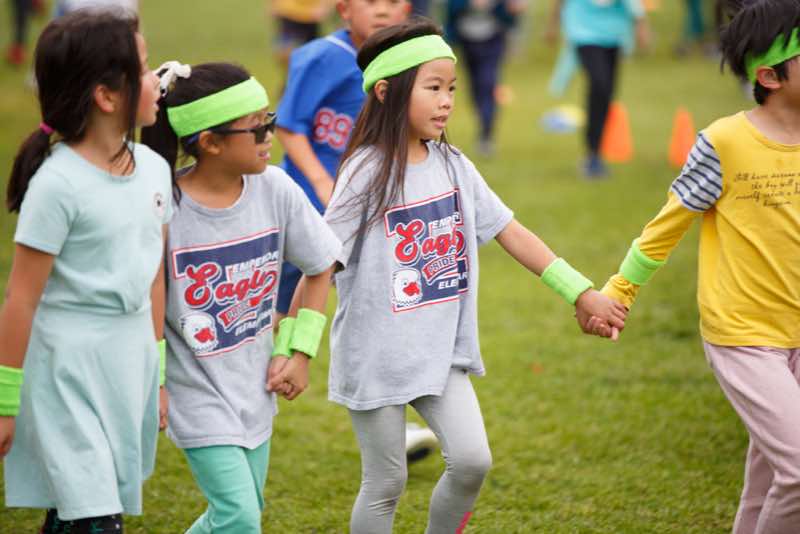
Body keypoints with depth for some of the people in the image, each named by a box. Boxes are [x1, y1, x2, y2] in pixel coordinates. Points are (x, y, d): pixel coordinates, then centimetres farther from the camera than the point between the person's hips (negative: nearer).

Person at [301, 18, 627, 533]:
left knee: (472, 460, -5)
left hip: (441, 351, 5)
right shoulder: (367, 173, -15)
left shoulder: (453, 166, 2)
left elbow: (510, 231, 7)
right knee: (386, 483, 4)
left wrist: (582, 292, 5)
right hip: (376, 356, -5)